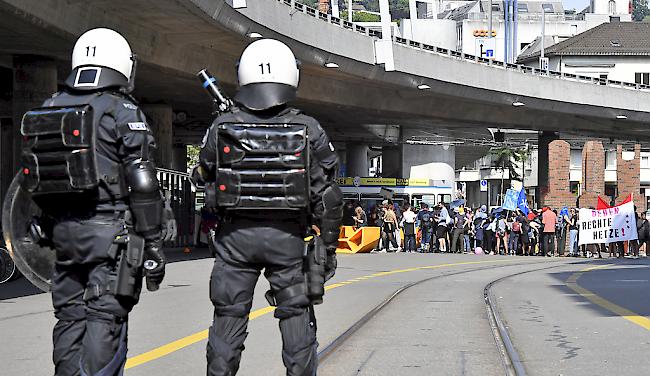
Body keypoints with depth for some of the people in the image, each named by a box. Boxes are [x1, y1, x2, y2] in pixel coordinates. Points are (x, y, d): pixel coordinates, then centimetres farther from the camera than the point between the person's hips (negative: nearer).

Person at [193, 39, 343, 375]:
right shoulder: (308, 131, -6)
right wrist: (328, 248, 6)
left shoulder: (222, 128, -5)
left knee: (229, 320, 9)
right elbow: (327, 197, -4)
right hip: (288, 238, -1)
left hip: (237, 235, 1)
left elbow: (203, 176, 11)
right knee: (296, 319, 7)